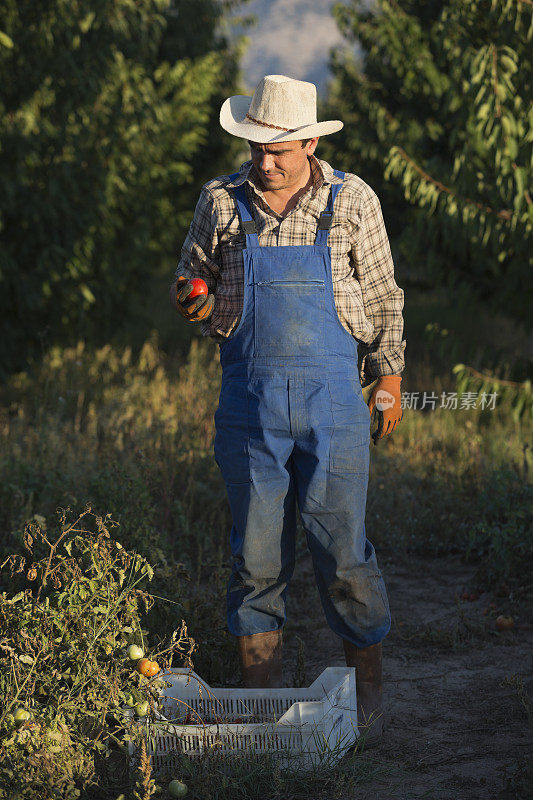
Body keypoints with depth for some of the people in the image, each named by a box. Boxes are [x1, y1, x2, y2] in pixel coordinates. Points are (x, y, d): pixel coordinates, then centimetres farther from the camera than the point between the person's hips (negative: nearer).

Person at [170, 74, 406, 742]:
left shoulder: (351, 202, 2)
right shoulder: (221, 203, 5)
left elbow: (381, 298, 8)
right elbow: (190, 279, 15)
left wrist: (388, 376, 3)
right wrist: (191, 301, -8)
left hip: (333, 395, -1)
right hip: (249, 399, 1)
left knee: (342, 547, -1)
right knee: (256, 550, 5)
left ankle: (367, 684, 13)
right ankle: (259, 682, 15)